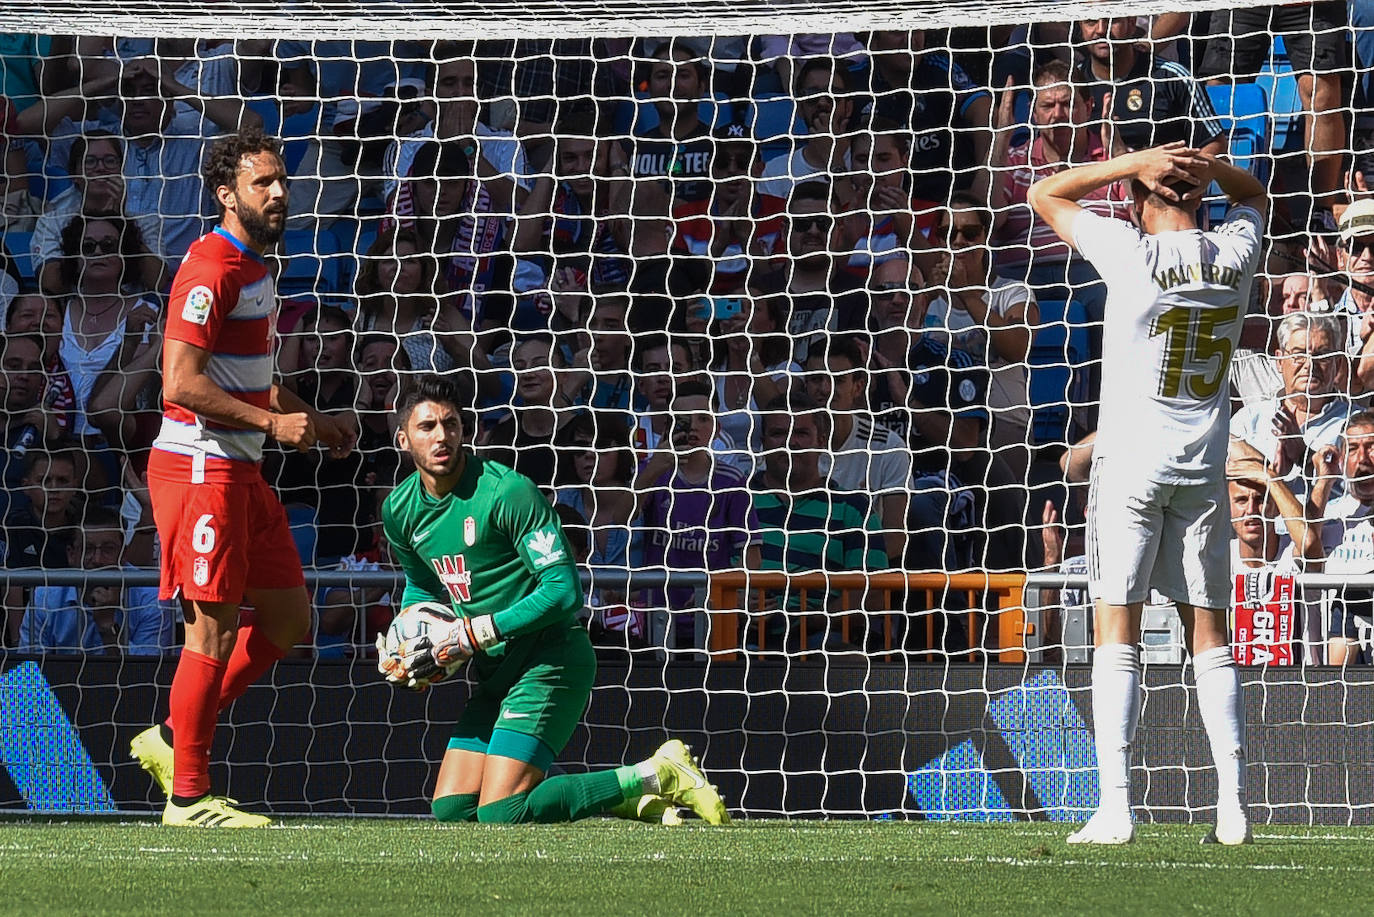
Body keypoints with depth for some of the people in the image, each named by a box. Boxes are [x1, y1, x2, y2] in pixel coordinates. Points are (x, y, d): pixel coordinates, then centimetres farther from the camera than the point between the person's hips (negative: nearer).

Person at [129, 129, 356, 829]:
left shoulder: (254, 267, 18)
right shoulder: (212, 268, -15)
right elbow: (181, 383, -23)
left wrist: (313, 421, 21)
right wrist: (273, 422, -19)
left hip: (240, 470, 10)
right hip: (199, 467, -10)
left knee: (288, 618, 10)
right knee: (215, 632, -8)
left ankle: (172, 739, 19)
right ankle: (187, 796, -1)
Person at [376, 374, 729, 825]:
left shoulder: (508, 492, -18)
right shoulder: (400, 510, 6)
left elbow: (564, 590, -22)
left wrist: (471, 634, -21)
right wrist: (407, 645, 6)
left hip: (550, 662, -9)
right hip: (495, 671, 9)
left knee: (500, 816, -19)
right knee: (451, 810, 4)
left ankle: (655, 777, -7)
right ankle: (622, 798, 13)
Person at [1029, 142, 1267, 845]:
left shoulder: (1134, 254, -12)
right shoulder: (1235, 256, 0)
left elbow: (1045, 195, 0)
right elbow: (1255, 196, 24)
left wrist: (1137, 162, -5)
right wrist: (1209, 168, 2)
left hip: (1131, 463, -4)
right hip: (1204, 469, 4)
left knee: (1117, 637, -3)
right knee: (1210, 639, 8)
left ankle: (1115, 806, -13)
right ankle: (1232, 807, 2)